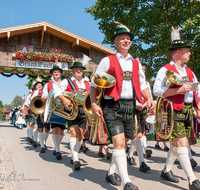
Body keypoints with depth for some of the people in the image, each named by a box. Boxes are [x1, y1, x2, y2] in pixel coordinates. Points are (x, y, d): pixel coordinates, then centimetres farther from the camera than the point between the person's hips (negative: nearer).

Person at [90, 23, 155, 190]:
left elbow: (142, 85, 16)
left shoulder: (136, 63, 16)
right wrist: (94, 104, -14)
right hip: (113, 106, -5)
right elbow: (94, 84, -1)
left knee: (123, 143, 11)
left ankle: (111, 173, 30)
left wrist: (149, 99, -4)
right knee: (118, 142, -14)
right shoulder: (107, 61, 2)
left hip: (130, 106, 5)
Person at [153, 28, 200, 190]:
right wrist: (178, 90, -22)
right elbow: (157, 90, -17)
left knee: (177, 143, 13)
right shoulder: (165, 70, -6)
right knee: (182, 143, -9)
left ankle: (166, 171, 29)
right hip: (174, 110, -8)